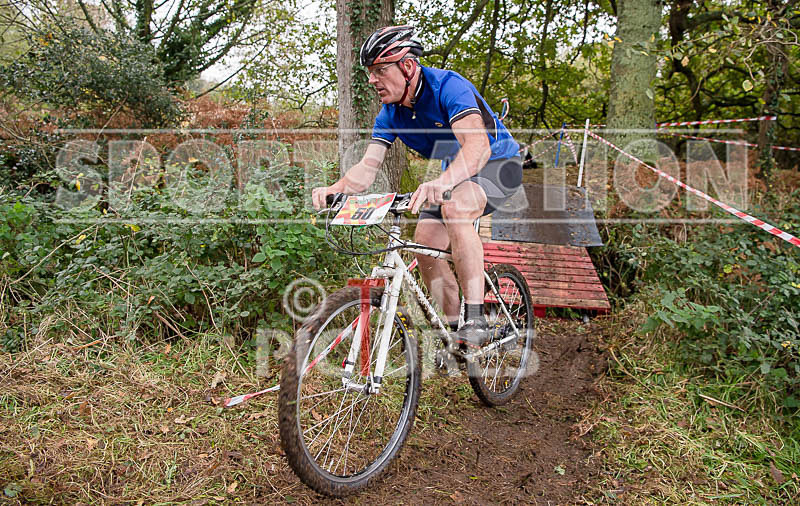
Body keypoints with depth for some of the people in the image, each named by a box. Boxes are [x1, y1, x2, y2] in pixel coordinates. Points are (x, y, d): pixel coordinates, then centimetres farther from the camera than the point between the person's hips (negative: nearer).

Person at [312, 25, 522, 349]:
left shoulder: (448, 86, -28)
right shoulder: (391, 114, -6)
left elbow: (477, 146, -43)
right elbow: (368, 167, -11)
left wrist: (442, 182, -62)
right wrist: (335, 188, -33)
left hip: (497, 162, -7)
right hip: (454, 173, 8)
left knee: (455, 207, -38)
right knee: (424, 247, -8)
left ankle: (476, 319, -33)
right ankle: (457, 331, 8)